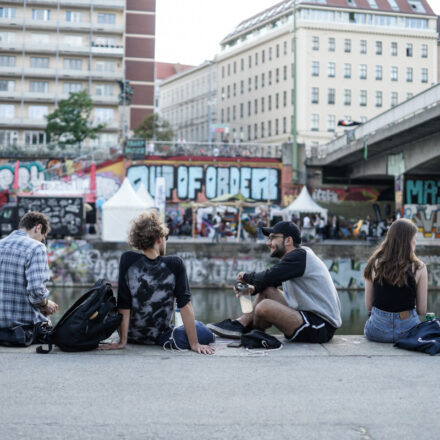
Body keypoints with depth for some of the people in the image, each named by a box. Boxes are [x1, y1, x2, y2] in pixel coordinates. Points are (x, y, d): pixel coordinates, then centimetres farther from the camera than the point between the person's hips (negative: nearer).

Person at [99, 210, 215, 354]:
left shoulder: (128, 261, -15)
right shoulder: (174, 265, -18)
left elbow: (123, 305, -13)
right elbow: (185, 306, -16)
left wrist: (122, 342, -8)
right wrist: (194, 344, -11)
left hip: (132, 337, 3)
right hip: (161, 337, -3)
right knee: (207, 335, 17)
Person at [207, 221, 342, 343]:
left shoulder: (300, 256, -15)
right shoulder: (297, 256, 14)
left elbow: (269, 277, -22)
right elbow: (270, 281, 15)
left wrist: (246, 277, -3)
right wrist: (253, 289, -5)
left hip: (321, 327, -10)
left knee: (264, 307, -23)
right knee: (266, 290, 12)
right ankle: (240, 324, 2)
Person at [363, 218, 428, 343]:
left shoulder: (375, 264, -2)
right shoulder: (419, 268, -7)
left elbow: (368, 306, 3)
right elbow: (422, 310, -3)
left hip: (378, 331, 1)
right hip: (407, 327, -1)